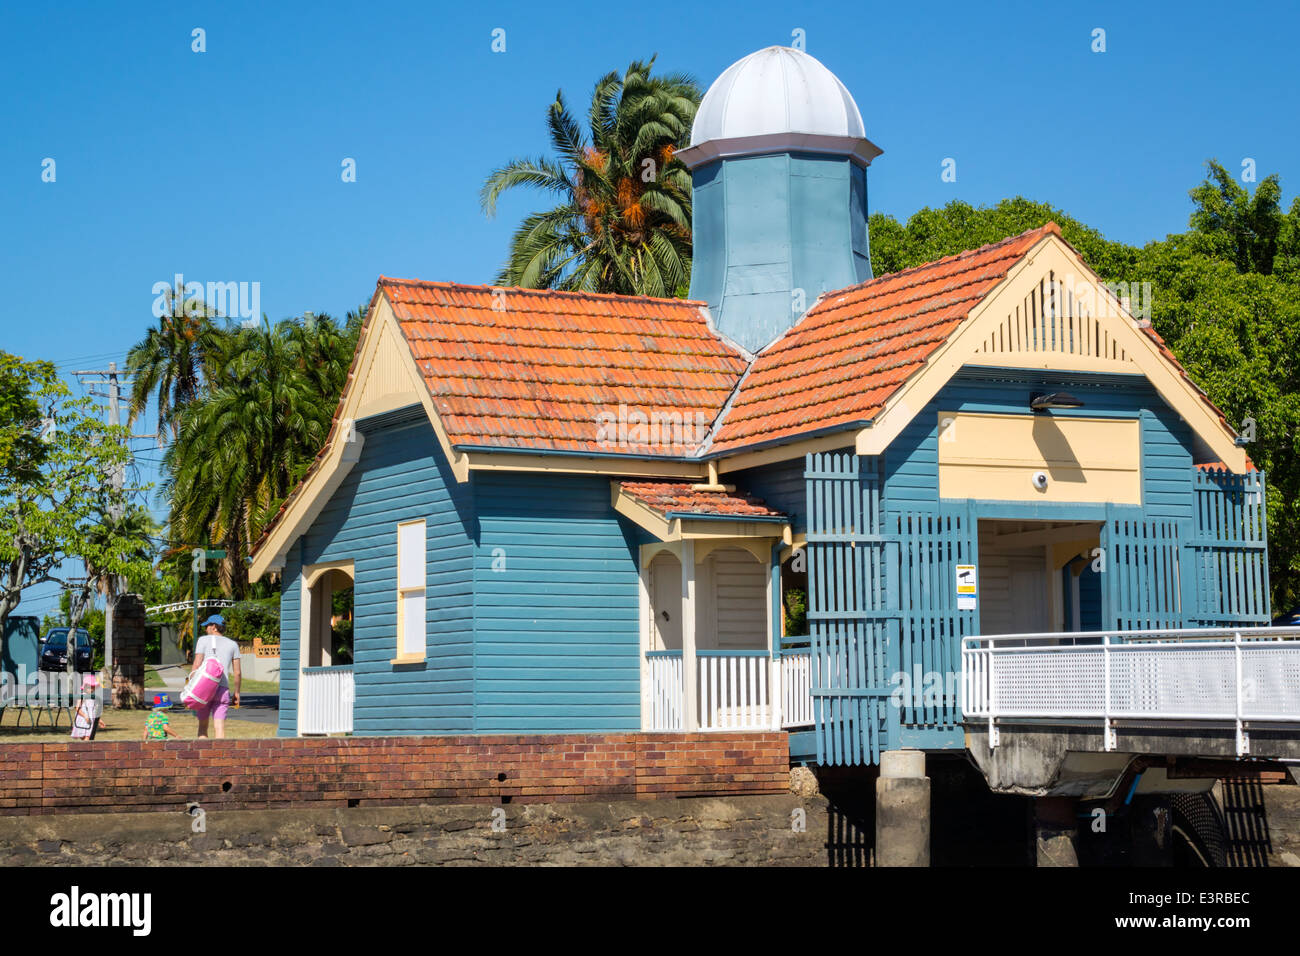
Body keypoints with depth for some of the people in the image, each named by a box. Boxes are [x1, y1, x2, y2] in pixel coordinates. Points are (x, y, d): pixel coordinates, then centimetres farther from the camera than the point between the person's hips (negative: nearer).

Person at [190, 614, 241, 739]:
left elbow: (196, 665, -5)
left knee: (202, 725, 11)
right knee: (219, 727, -5)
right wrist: (236, 692, 17)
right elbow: (237, 672, 9)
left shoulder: (204, 640, 3)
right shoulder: (232, 645, 11)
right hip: (223, 689, 1)